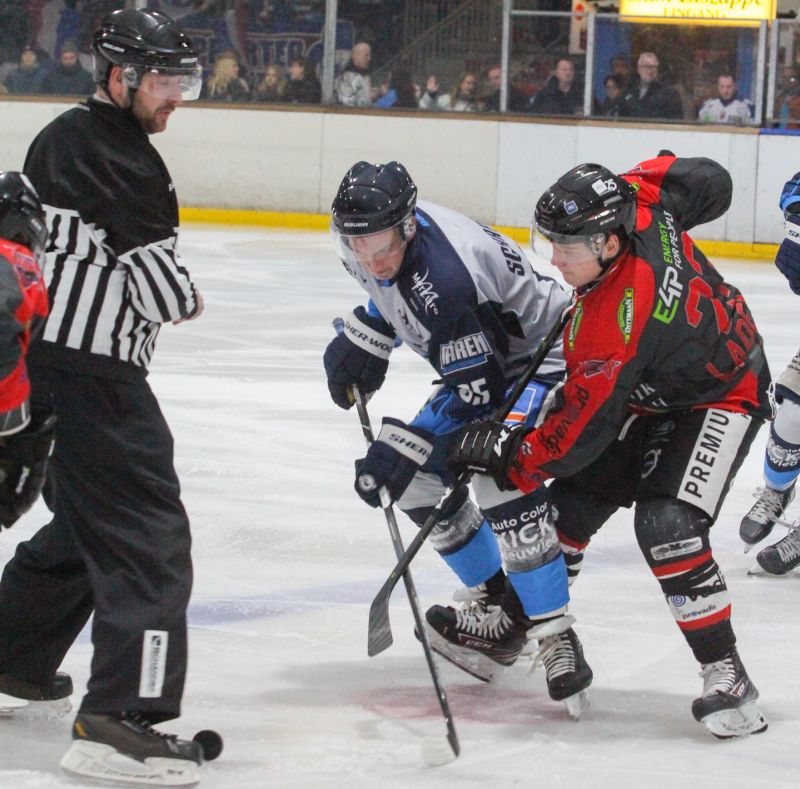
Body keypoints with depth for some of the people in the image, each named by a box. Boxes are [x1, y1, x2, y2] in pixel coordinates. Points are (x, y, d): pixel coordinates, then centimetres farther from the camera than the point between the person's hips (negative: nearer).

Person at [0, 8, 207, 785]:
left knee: (84, 519, 26)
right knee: (148, 537, -11)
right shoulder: (121, 161, -17)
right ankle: (121, 720, -18)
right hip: (94, 371, -10)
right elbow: (164, 294, -17)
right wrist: (189, 296, 6)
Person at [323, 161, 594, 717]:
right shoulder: (373, 242, -9)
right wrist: (362, 341, 8)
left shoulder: (445, 278, -36)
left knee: (501, 479, -29)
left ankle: (555, 638, -21)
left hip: (541, 354, -10)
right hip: (479, 358, 10)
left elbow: (474, 392, -31)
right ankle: (500, 614, 17)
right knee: (415, 478, 5)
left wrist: (403, 446, -32)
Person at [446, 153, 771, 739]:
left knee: (668, 525, -25)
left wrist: (504, 456, -20)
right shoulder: (641, 209, -21)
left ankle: (728, 678, -15)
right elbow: (709, 182, -2)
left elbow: (579, 432, -32)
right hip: (649, 391, 10)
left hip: (719, 398, -9)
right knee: (573, 499, 5)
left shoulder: (613, 325, -40)